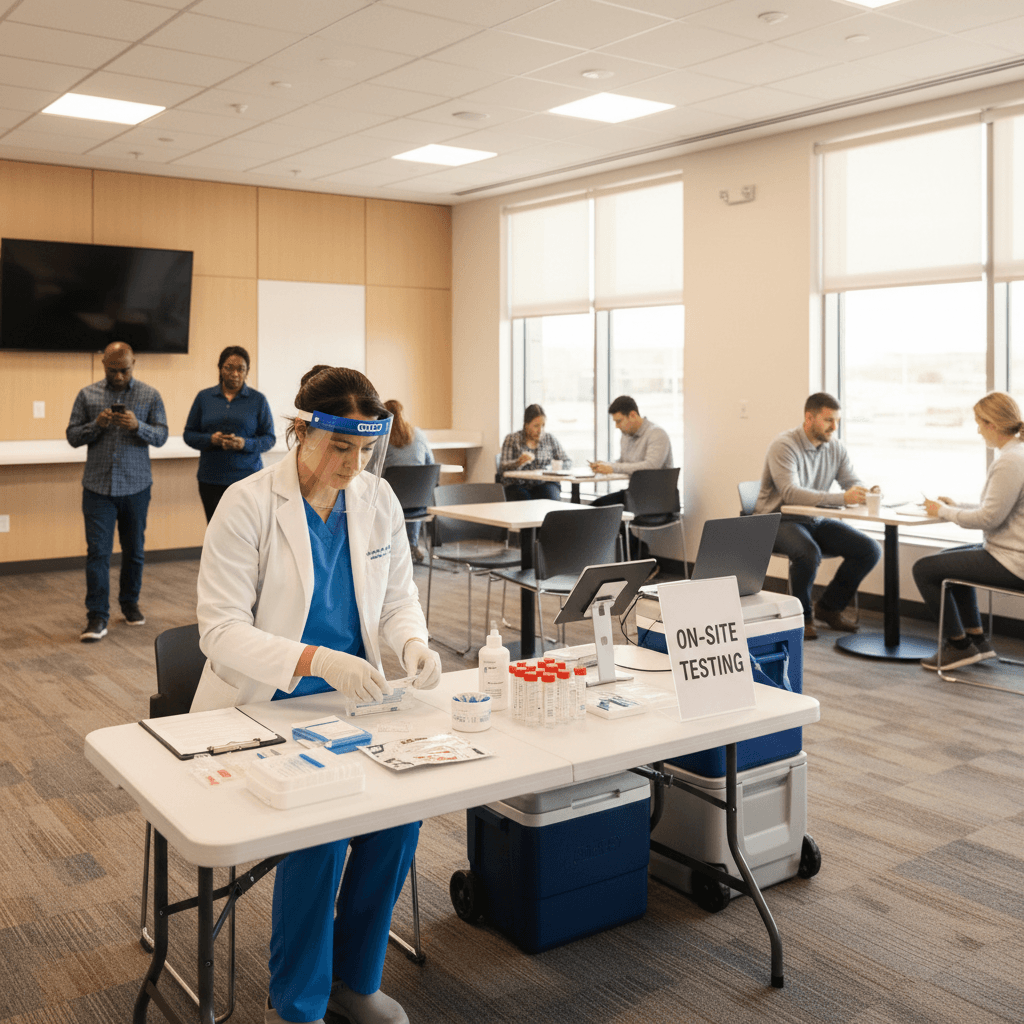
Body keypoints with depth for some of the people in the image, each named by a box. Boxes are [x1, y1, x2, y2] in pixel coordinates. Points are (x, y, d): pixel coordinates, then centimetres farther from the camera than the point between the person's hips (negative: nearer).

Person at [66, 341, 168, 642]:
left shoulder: (150, 395, 3)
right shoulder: (87, 395, 5)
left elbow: (161, 436, -1)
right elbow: (72, 436, 4)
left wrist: (137, 426, -20)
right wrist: (96, 425, -15)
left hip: (136, 485, 1)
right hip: (98, 485, -1)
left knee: (134, 549, 12)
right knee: (97, 551, -5)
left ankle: (130, 603, 29)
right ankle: (97, 617, -2)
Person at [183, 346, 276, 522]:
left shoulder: (258, 400, 4)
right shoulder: (204, 397, 9)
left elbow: (269, 439, 4)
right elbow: (189, 435, 10)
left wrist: (244, 443, -15)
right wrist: (211, 439, -11)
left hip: (247, 477, -2)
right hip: (211, 479, 2)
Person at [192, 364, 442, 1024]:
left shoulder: (378, 500, 1)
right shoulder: (248, 505, -14)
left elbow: (398, 597, 10)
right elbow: (221, 629, -17)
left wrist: (412, 643, -14)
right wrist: (314, 661, -32)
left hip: (349, 698, 4)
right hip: (263, 706, -4)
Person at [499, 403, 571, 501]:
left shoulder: (550, 439, 11)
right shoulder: (512, 440, 4)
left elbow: (568, 461, 12)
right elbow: (502, 467, -7)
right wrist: (518, 463, -29)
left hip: (544, 483, 2)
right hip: (518, 485, -1)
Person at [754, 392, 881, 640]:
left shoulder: (836, 448, 5)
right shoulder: (784, 445, -18)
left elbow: (853, 482, 5)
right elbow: (791, 493, -30)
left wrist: (866, 494, -22)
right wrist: (842, 498, -38)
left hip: (816, 521, 7)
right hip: (779, 520, -7)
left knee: (870, 550, -9)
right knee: (809, 553, -37)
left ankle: (829, 606, 11)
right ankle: (802, 615, -9)